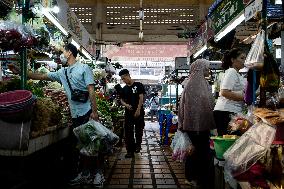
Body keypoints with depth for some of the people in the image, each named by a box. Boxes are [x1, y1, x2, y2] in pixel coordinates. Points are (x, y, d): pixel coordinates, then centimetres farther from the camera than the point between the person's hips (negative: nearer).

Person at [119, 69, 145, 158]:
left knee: (139, 130, 6)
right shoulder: (124, 89, 11)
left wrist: (138, 110, -13)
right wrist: (126, 104, -9)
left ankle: (138, 144, 30)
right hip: (128, 113, 4)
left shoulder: (138, 85, -2)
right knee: (128, 132, 1)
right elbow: (122, 100, 14)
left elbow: (141, 98, -7)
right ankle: (130, 151, 7)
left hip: (139, 112, -4)